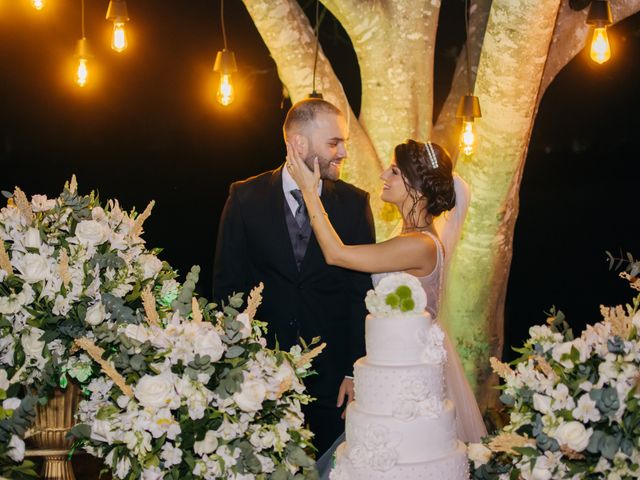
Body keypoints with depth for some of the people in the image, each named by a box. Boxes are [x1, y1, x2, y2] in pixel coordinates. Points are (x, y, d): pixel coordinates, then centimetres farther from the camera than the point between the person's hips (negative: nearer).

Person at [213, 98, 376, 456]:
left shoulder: (355, 203, -1)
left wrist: (356, 371, -7)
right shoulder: (246, 198, -3)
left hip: (332, 373, 0)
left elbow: (363, 292, -1)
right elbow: (228, 285, 2)